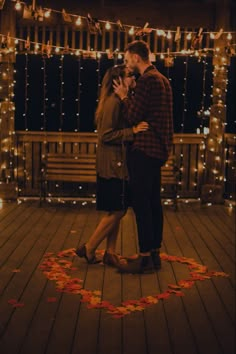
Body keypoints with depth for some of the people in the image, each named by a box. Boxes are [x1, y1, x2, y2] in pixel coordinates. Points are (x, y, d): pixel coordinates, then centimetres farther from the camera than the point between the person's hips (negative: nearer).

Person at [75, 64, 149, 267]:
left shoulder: (121, 101, 15)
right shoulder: (113, 102, -15)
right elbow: (105, 136, -20)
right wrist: (132, 131, -24)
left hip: (118, 164, 10)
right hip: (112, 165, -10)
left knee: (117, 211, 11)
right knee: (116, 211, -5)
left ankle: (110, 254, 18)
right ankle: (88, 249, 7)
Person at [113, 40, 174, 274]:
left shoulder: (147, 80, -14)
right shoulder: (162, 79, 18)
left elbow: (133, 117, -15)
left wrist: (124, 96, -1)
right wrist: (129, 96, 13)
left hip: (144, 149, -10)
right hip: (157, 149, 10)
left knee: (141, 204, -7)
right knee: (153, 202, 12)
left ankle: (145, 258, -3)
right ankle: (155, 254, 18)